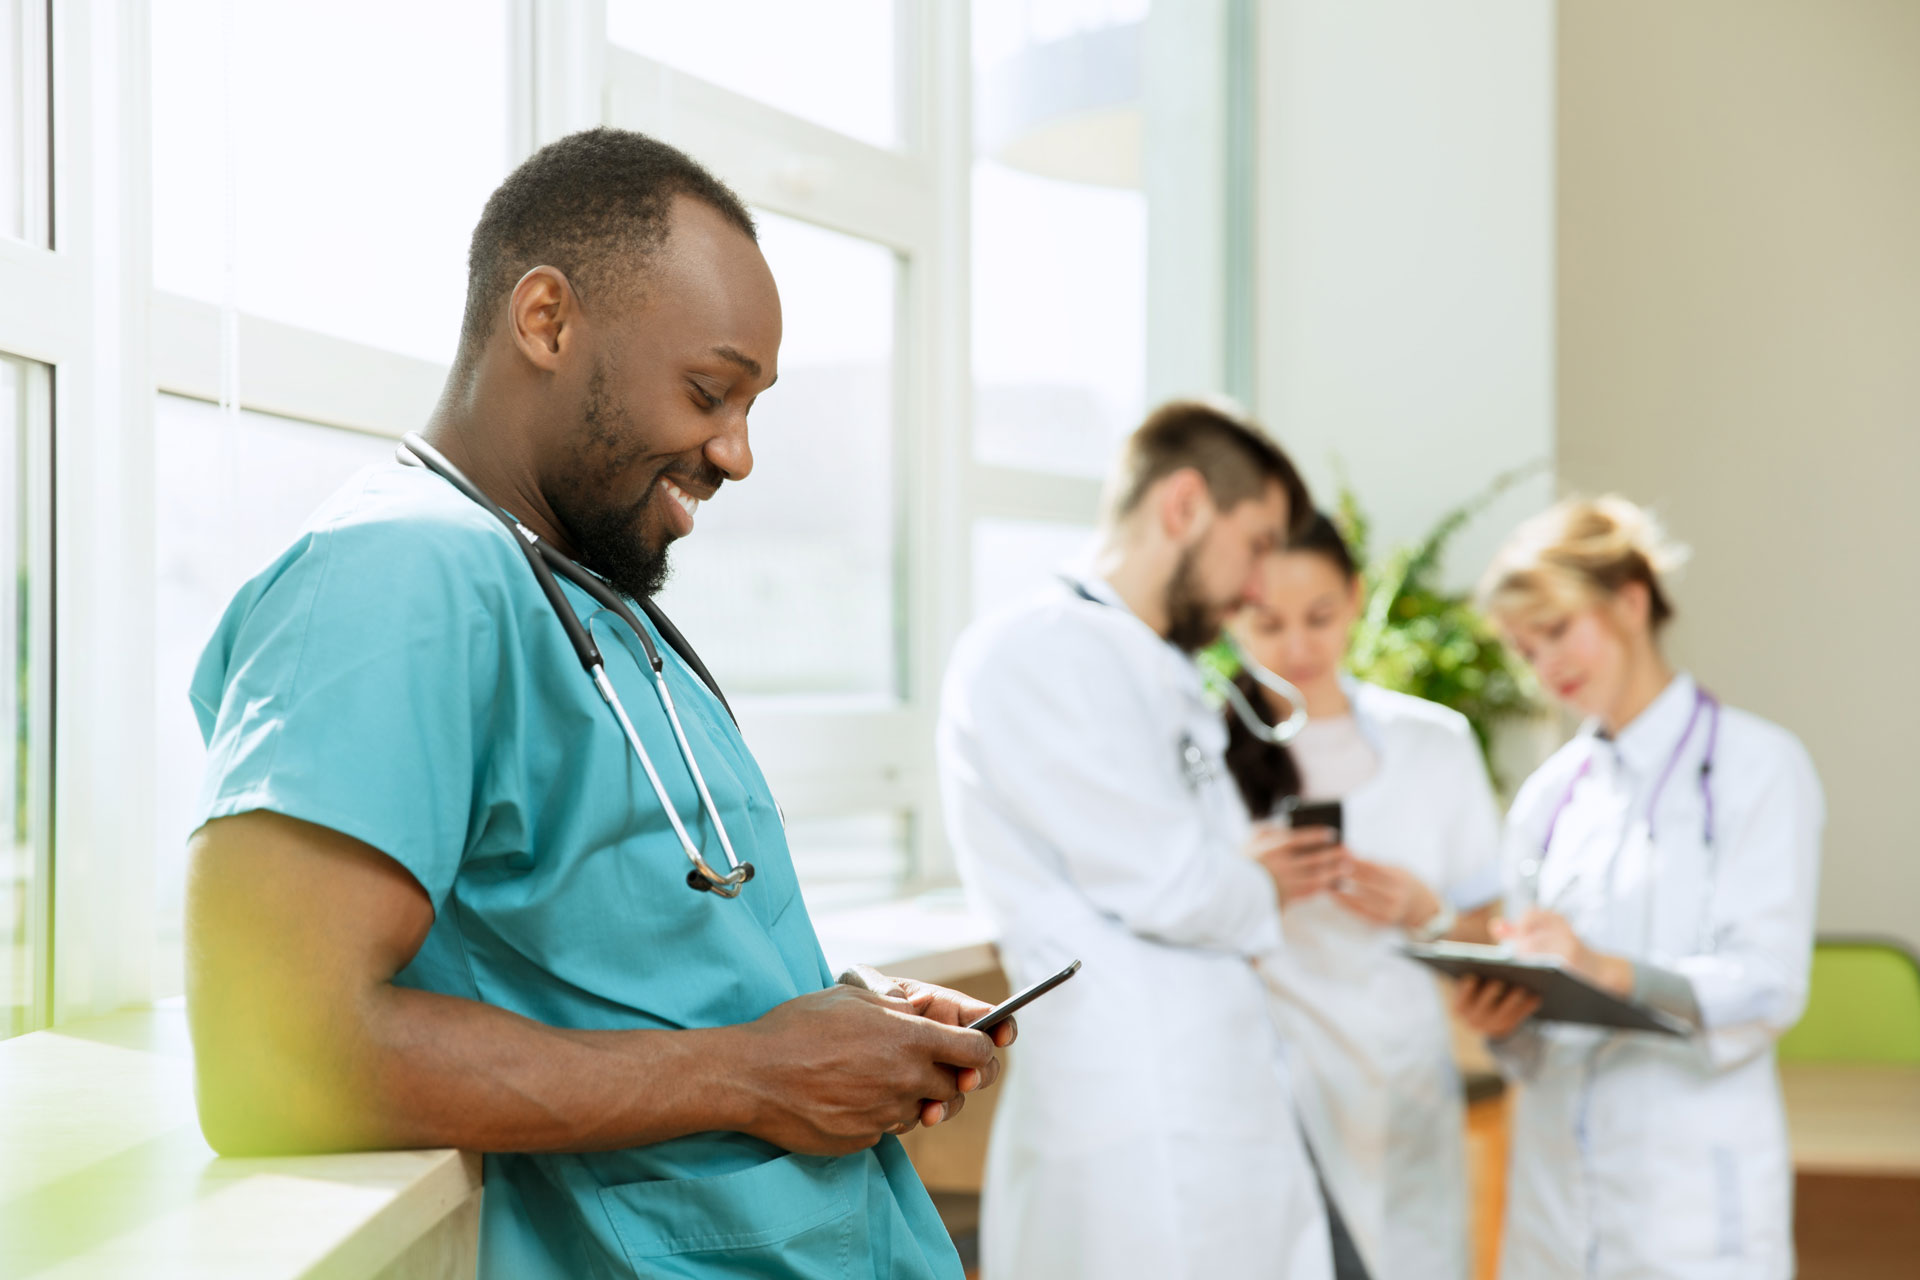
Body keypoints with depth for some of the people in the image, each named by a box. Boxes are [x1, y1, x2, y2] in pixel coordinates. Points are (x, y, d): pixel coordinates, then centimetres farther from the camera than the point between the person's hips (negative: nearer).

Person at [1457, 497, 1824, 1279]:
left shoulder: (1756, 766, -2)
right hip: (1557, 1178, 4)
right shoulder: (1548, 795, 13)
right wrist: (1500, 1017, -8)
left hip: (1693, 1191, -4)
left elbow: (1768, 987, -12)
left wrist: (1609, 971, -26)